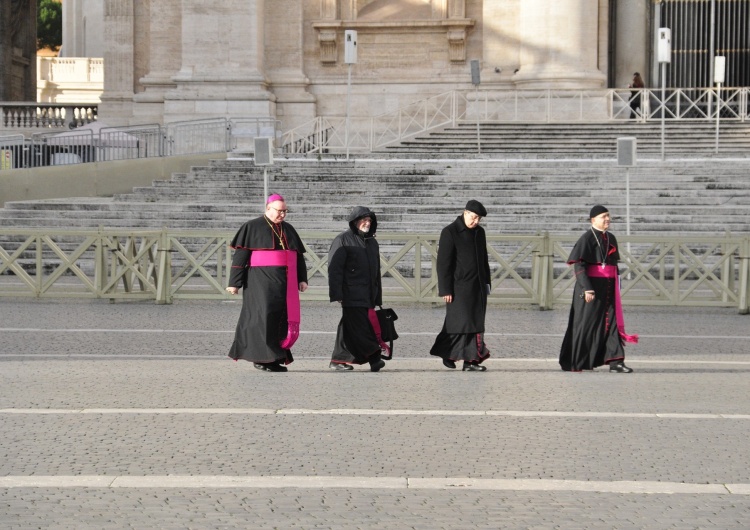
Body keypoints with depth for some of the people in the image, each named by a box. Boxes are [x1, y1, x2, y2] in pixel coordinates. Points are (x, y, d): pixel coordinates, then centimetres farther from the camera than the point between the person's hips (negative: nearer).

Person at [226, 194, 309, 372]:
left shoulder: (288, 230, 16)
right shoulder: (252, 228, -1)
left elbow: (299, 256, 18)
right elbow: (240, 256, -4)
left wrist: (302, 279, 7)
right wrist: (234, 282, -10)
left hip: (285, 283, 6)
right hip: (261, 281, -6)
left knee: (282, 320, 1)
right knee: (264, 316, -14)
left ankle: (276, 358, 4)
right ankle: (262, 357, -12)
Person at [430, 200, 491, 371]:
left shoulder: (479, 232, 12)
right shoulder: (450, 232, -8)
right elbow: (443, 263, -10)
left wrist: (486, 282, 17)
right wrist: (445, 290, -14)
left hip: (478, 287, 6)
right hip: (459, 287, -6)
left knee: (476, 323, 3)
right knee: (461, 322, -9)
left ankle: (470, 360, 5)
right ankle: (447, 352, 7)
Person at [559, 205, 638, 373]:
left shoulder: (611, 238, 14)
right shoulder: (587, 238, -9)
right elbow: (578, 265, -15)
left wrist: (617, 288, 17)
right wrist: (587, 288, -22)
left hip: (608, 288, 7)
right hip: (591, 286, -7)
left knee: (612, 321, -2)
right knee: (587, 323, 0)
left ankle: (615, 361, -6)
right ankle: (574, 363, 12)